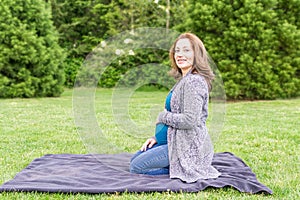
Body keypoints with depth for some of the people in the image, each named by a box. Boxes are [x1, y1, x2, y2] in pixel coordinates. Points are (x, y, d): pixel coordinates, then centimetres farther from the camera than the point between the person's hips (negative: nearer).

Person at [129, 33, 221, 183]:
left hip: (189, 147, -11)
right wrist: (157, 137, 10)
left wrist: (163, 116, -11)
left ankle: (188, 170, -5)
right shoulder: (183, 80, 13)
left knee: (136, 167, -9)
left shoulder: (194, 81, -20)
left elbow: (189, 120, -27)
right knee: (135, 159, 17)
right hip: (178, 141, 11)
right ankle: (183, 166, 11)